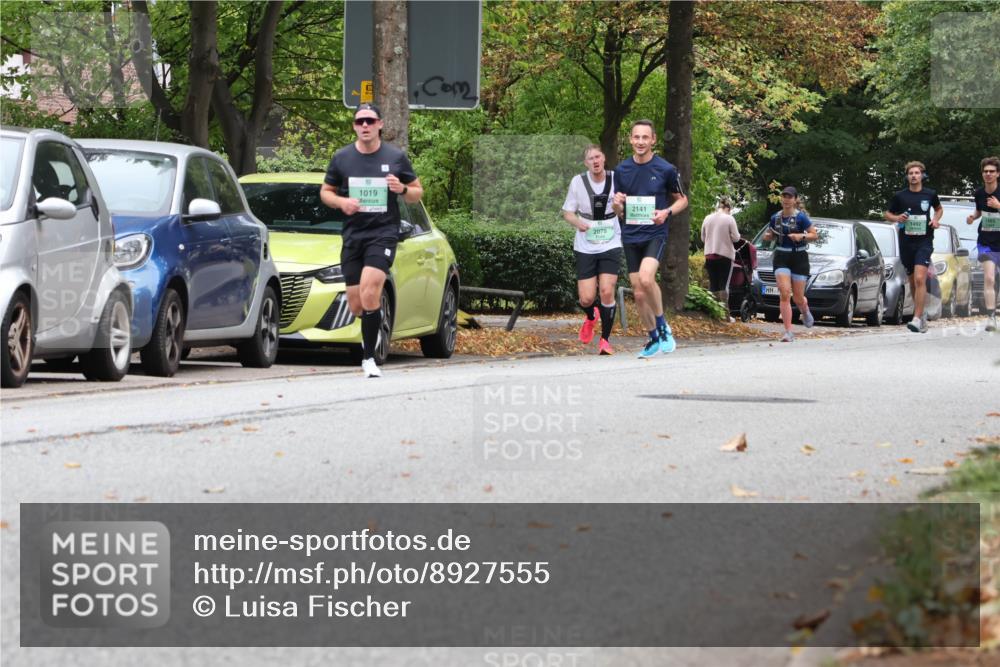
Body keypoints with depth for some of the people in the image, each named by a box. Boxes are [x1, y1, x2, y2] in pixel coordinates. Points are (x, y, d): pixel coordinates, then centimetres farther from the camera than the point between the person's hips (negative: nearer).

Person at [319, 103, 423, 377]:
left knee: (369, 294, -21)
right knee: (356, 306, 3)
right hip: (353, 234, 3)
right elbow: (326, 192, 15)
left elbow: (417, 192, 11)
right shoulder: (342, 158, 6)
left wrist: (403, 189, -12)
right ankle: (374, 324, 39)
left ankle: (369, 358, -13)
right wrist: (340, 202, -7)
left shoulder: (396, 157, 2)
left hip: (383, 233, -3)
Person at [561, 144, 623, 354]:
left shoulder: (615, 179, -1)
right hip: (585, 248, 0)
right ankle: (591, 317, 34)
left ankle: (605, 339, 3)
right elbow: (567, 212, 4)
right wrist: (577, 222, -18)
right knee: (586, 299, -4)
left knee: (607, 291, -14)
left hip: (610, 245, 0)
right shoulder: (578, 182, -3)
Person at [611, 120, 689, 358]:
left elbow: (682, 200, 7)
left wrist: (667, 212, -13)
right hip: (631, 237, 4)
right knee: (639, 294, 5)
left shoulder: (666, 169, -4)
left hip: (655, 233, -4)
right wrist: (617, 203, -10)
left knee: (646, 278, -28)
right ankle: (655, 339, 22)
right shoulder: (621, 170, 6)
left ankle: (663, 327, -10)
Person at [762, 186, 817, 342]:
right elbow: (771, 236, 20)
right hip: (781, 258, 3)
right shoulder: (775, 218, 6)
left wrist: (801, 236, -22)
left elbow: (814, 235, -5)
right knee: (784, 294, -12)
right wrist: (767, 236, -3)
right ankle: (788, 332, -13)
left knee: (798, 297, 5)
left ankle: (805, 312, 43)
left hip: (799, 258, -3)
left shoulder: (801, 217, -7)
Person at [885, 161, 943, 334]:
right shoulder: (900, 196, 2)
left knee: (920, 279, -18)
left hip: (924, 241, -3)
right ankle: (921, 314, 30)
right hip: (906, 242, 3)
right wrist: (897, 218, -9)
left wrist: (936, 220, 0)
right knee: (912, 281, 12)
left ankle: (917, 319, -22)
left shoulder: (930, 194, 2)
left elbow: (939, 209, 21)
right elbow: (888, 214, 13)